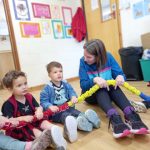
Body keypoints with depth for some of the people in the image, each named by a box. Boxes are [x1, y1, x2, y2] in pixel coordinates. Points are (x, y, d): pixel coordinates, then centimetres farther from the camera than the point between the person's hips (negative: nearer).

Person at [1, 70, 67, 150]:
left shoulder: (29, 97, 5)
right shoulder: (9, 104, -12)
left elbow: (38, 107, 3)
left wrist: (39, 111, -22)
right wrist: (23, 118, -31)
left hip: (34, 120, 5)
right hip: (20, 127, -5)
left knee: (44, 123, -21)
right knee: (36, 132, -30)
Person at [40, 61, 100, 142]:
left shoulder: (65, 84, 9)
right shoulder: (47, 88, -7)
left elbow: (71, 91, 1)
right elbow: (43, 102, -10)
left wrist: (73, 97, -24)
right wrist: (50, 107, -30)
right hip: (56, 111, -5)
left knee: (77, 112, -23)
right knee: (65, 116, -34)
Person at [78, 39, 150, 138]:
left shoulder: (108, 57, -11)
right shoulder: (83, 61, -16)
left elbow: (120, 73, -12)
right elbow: (83, 85, -20)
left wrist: (120, 77, -36)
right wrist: (94, 80, -40)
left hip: (107, 92, 2)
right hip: (91, 94, -1)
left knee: (115, 87, -32)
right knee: (100, 90, -35)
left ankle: (131, 117, -51)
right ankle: (115, 119, -57)